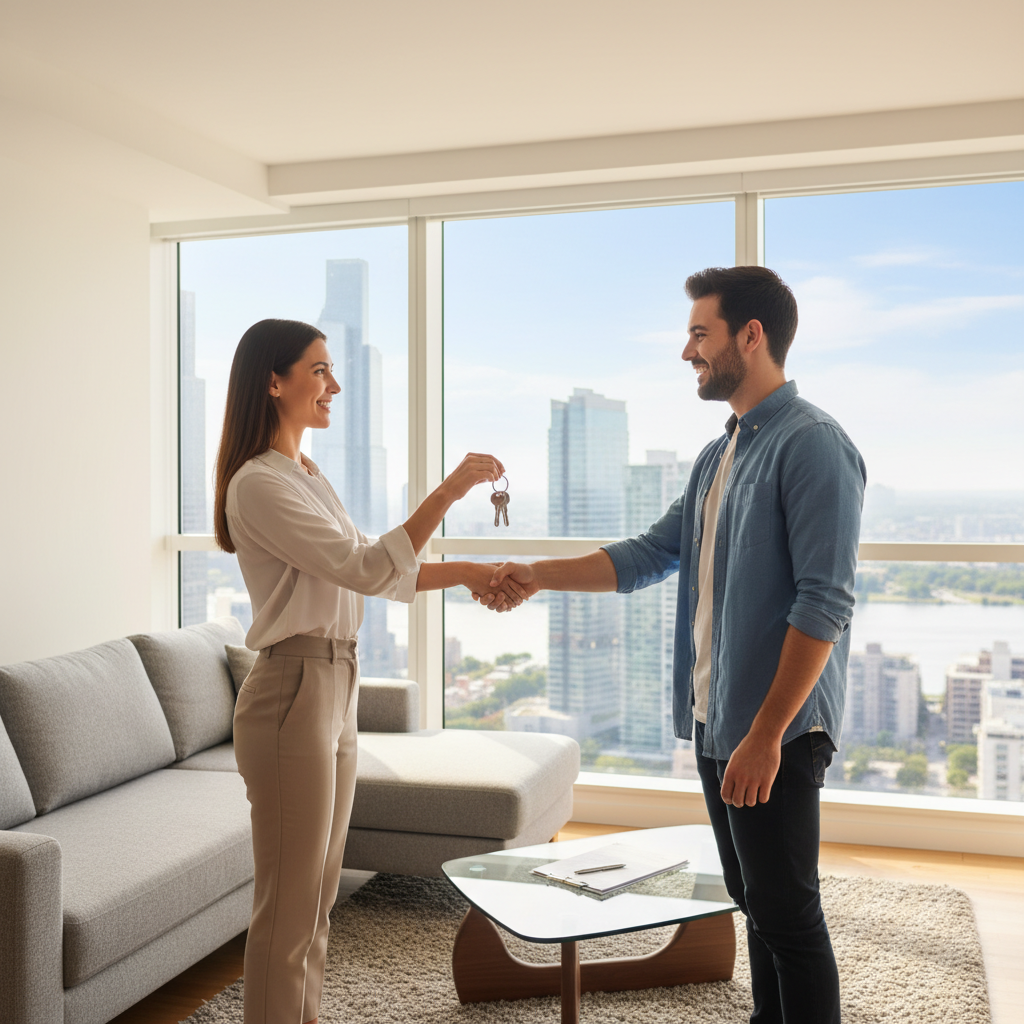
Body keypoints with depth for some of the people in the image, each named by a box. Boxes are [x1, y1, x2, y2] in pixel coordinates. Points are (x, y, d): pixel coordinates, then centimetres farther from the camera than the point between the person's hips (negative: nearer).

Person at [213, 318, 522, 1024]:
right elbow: (368, 569, -23)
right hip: (292, 696, -9)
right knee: (289, 904, 2)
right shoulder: (259, 483, -15)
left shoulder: (308, 477, 15)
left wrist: (466, 573, 6)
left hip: (335, 696, 9)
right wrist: (448, 491, -21)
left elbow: (381, 574, 17)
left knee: (317, 897, 18)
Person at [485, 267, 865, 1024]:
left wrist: (765, 735, -22)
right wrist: (538, 576, 9)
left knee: (787, 916, 0)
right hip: (714, 720, 9)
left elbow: (825, 604, -20)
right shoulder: (719, 456, 15)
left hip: (773, 731, -9)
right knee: (755, 904, 18)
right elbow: (649, 556, 17)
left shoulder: (813, 445, -14)